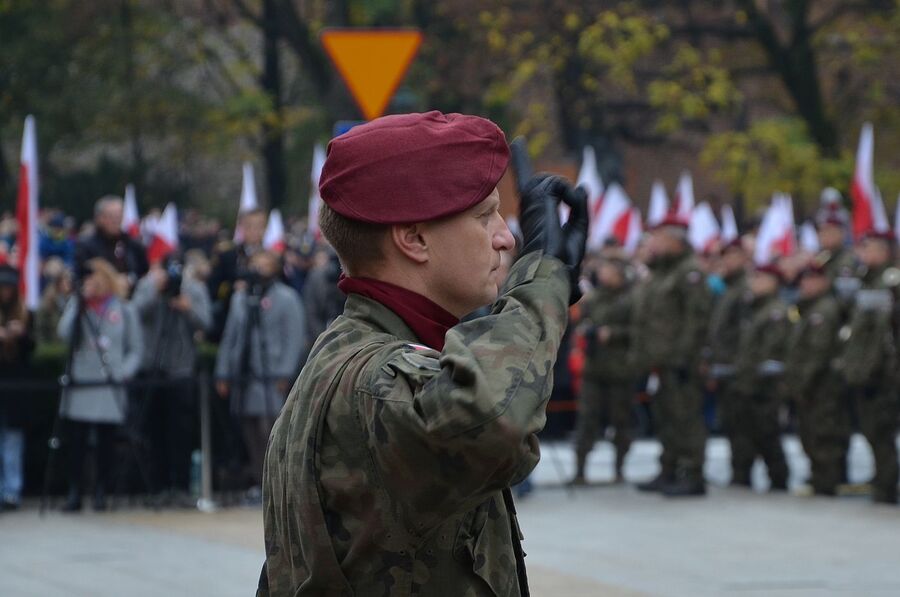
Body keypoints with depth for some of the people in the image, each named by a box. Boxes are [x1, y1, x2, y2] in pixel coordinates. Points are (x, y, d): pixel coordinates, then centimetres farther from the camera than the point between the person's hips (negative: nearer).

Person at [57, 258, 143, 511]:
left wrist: (125, 371, -5)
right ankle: (74, 493, 1)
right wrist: (81, 302, -8)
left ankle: (101, 493, 7)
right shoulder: (77, 305, 9)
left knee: (105, 443, 0)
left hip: (110, 388, 0)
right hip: (80, 384, 0)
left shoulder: (124, 310, 8)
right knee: (77, 441, -3)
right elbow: (65, 333, -8)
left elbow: (136, 348, 11)